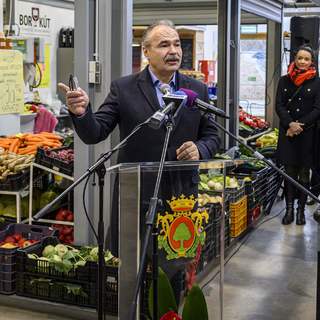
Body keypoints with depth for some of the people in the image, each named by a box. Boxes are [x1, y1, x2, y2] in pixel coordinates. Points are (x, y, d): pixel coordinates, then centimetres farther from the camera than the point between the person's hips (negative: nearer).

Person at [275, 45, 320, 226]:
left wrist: (300, 125, -12)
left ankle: (301, 210, 10)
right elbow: (279, 106, 4)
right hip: (287, 133, 2)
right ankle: (289, 209, 7)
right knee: (289, 172, 3)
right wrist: (290, 124, -11)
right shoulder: (285, 81, 9)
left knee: (304, 174, 3)